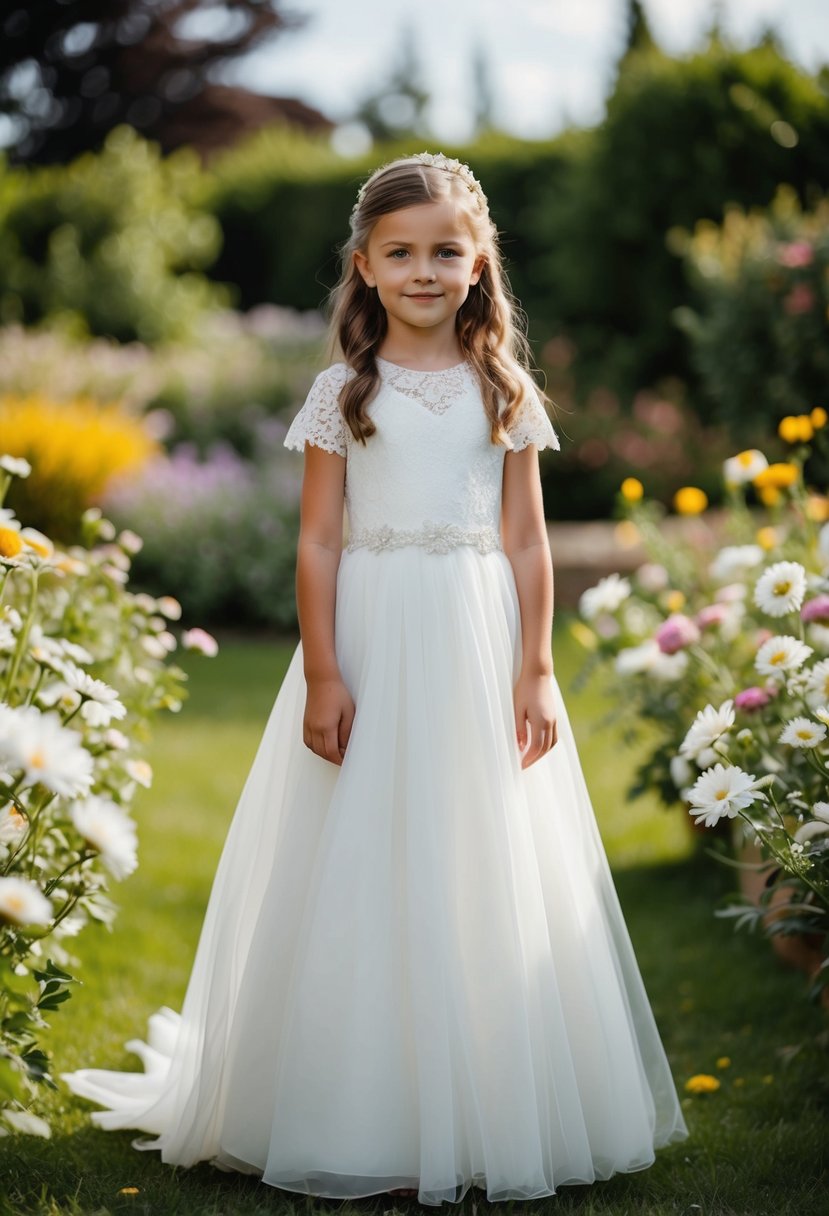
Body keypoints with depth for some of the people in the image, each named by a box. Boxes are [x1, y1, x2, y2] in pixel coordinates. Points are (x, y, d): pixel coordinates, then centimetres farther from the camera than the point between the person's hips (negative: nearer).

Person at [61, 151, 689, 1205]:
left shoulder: (506, 389, 7)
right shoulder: (343, 393, 2)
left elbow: (526, 540, 6)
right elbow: (317, 542, -1)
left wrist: (537, 672, 0)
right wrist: (321, 676, -8)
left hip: (481, 643, 2)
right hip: (374, 642, -2)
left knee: (488, 873, 5)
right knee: (368, 874, 0)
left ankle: (490, 1110, 18)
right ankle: (372, 1119, 10)